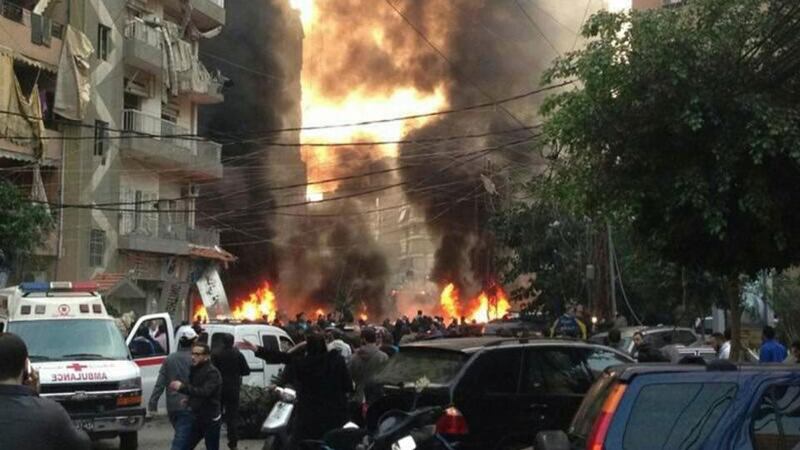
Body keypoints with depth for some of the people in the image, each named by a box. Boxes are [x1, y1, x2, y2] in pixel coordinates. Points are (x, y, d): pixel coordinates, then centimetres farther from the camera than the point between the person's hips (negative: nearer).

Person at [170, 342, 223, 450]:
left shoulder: (212, 373, -19)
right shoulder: (194, 370, 7)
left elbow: (204, 392, -35)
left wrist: (182, 387, -40)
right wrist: (188, 400, 2)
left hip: (211, 420, -8)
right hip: (196, 419, 8)